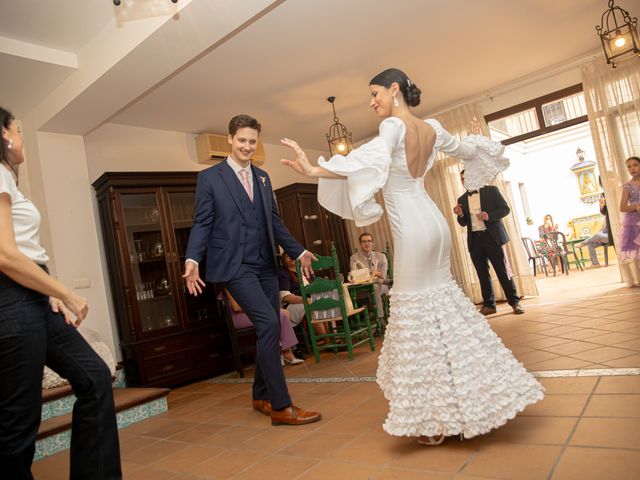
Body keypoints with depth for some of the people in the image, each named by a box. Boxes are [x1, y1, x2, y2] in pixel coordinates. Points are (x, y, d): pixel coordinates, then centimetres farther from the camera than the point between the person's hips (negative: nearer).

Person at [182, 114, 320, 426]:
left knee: (270, 331, 9)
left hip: (265, 266, 6)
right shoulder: (210, 177, 0)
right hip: (235, 266, -6)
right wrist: (192, 260, -18)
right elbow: (202, 223, -4)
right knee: (269, 324, -18)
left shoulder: (262, 177, 16)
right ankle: (281, 406, -8)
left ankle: (262, 396, 28)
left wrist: (298, 252, 17)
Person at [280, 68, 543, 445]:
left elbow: (368, 162, -30)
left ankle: (435, 418, 11)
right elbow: (468, 151, 28)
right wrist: (477, 139, 52)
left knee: (417, 313, 0)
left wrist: (314, 170, -38)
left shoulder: (394, 125, -10)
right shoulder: (432, 129, 13)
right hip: (434, 223, 8)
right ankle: (464, 403, 29)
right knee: (443, 304, 17)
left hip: (412, 229, -8)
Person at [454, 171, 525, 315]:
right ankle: (489, 305, 13)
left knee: (502, 270, -2)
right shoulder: (462, 199, 14)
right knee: (482, 273, 6)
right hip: (474, 240, 4)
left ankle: (514, 302, 7)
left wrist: (489, 216, -17)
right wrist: (460, 215, -6)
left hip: (492, 236, -4)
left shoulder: (491, 190, 3)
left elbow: (505, 209, 0)